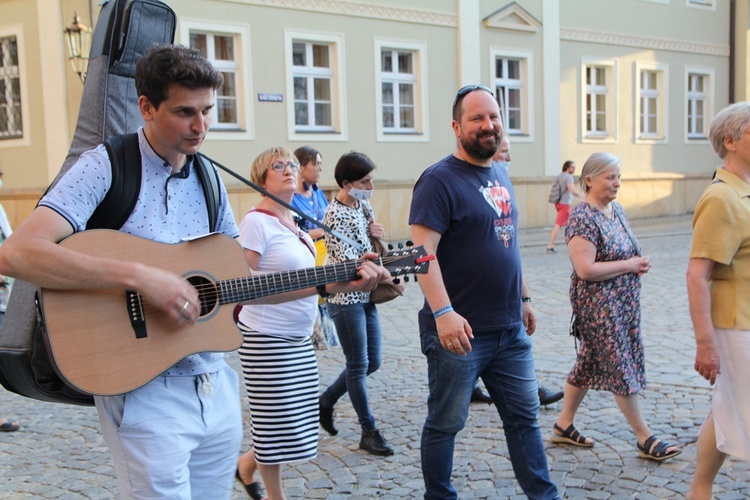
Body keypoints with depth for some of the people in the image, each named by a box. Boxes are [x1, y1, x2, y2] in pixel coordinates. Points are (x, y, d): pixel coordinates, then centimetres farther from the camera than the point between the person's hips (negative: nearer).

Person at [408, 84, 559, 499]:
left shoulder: (499, 176, 13)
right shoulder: (440, 180, -12)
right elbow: (422, 251, -22)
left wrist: (524, 298, 21)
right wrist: (443, 312, -31)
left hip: (510, 330, 8)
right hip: (460, 332, -7)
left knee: (525, 417, 15)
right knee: (445, 425, 8)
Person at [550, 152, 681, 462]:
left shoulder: (616, 209, 10)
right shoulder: (583, 218, -18)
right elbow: (586, 269, -24)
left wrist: (638, 263, -1)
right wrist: (630, 265, -16)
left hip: (623, 302, 9)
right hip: (598, 306, -9)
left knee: (589, 363, 15)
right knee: (622, 369, -2)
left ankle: (564, 425, 27)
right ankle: (645, 439, 8)